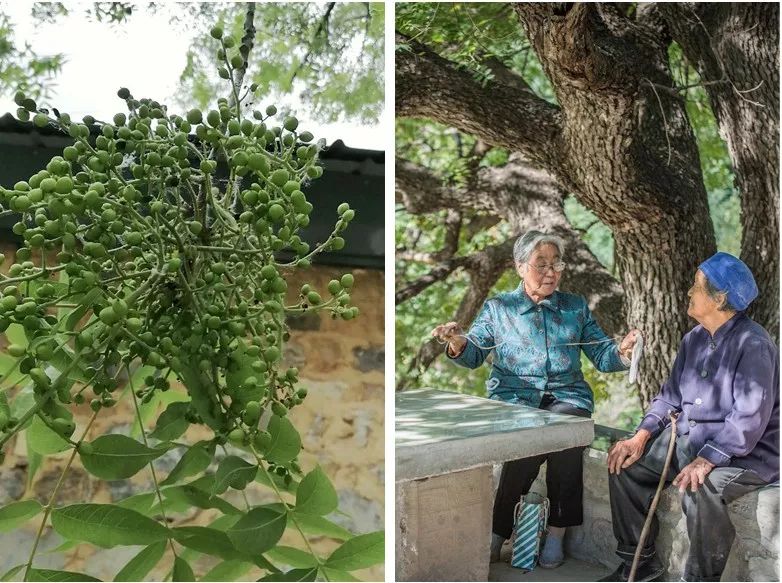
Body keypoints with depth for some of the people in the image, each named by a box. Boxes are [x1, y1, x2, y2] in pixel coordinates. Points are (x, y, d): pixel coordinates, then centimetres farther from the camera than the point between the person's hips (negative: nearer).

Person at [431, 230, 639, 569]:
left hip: (567, 394, 2)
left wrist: (622, 353, -9)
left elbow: (601, 355, 14)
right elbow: (474, 355, 6)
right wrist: (458, 344, -17)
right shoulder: (498, 307, 14)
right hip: (514, 395, -1)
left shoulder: (575, 307, 19)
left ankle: (556, 533, -22)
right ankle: (498, 532, -20)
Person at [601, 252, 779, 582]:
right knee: (625, 464, -2)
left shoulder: (753, 344, -17)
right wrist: (642, 436, -3)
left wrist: (707, 460, -33)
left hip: (746, 451, -8)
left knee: (701, 489, -35)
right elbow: (671, 395, 11)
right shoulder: (694, 339, 9)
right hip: (688, 437, 8)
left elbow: (750, 418, -25)